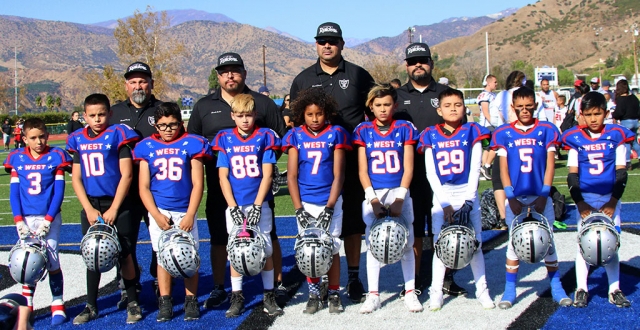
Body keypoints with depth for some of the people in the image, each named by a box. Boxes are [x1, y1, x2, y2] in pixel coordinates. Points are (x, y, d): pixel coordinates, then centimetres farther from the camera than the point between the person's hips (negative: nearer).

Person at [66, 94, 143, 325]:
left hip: (118, 204, -4)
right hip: (91, 205, 4)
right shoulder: (78, 139, 7)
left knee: (123, 254, -2)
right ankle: (91, 306, 18)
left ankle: (132, 302, 13)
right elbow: (76, 178, 8)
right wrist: (89, 209, -2)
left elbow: (126, 175, -8)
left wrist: (113, 210, -9)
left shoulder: (118, 134, -6)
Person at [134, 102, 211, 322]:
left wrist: (190, 215, -10)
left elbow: (198, 184, -3)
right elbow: (144, 187, 3)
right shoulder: (147, 147, 4)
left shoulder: (191, 144, -1)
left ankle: (191, 301, 10)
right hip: (159, 212, 1)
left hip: (185, 212, -1)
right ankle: (165, 303, 12)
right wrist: (156, 215, -7)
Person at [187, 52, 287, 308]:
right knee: (219, 238, 8)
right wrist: (205, 157, -1)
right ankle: (219, 289, 20)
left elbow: (280, 138, 7)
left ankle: (278, 285, 13)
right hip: (219, 187, 2)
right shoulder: (204, 106, 10)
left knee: (267, 236, 3)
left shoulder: (263, 103, 5)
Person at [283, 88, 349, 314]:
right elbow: (292, 176, 2)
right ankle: (314, 293, 18)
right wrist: (299, 209, -7)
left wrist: (329, 208, -10)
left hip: (330, 202, -1)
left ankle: (334, 293, 14)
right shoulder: (295, 136, 3)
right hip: (305, 203, 1)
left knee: (331, 248, 1)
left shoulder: (335, 134, 0)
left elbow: (338, 175, -2)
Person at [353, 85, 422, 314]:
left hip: (399, 193, 0)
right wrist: (373, 199, -10)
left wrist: (399, 199, -11)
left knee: (406, 242, 1)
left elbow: (408, 168, -1)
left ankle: (410, 292, 11)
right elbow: (363, 170, 0)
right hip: (374, 194, 0)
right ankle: (373, 295, 10)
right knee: (372, 243, 1)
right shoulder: (363, 131, 2)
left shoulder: (404, 129, 1)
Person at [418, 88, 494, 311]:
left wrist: (467, 199, -10)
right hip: (441, 196, 0)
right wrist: (445, 203, -8)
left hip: (467, 194, 0)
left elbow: (475, 169, -1)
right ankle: (436, 291, 10)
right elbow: (430, 173, 0)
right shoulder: (431, 136, 3)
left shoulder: (472, 132, 2)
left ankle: (482, 290, 14)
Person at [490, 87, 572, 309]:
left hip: (540, 195, 0)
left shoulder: (547, 131, 1)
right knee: (514, 242, 4)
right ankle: (510, 289, 12)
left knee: (547, 241, 6)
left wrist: (544, 194, -10)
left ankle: (556, 287, 16)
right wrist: (510, 196, -10)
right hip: (516, 197, 0)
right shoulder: (503, 134, 1)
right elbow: (503, 167, -1)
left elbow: (550, 164, -2)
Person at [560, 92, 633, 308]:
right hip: (585, 200, 0)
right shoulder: (575, 138, -2)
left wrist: (613, 201, -11)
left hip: (610, 200, 0)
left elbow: (621, 172, -2)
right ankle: (581, 289, 13)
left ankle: (615, 289, 14)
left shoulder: (616, 135, -2)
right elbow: (572, 175, -2)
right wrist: (580, 202, -10)